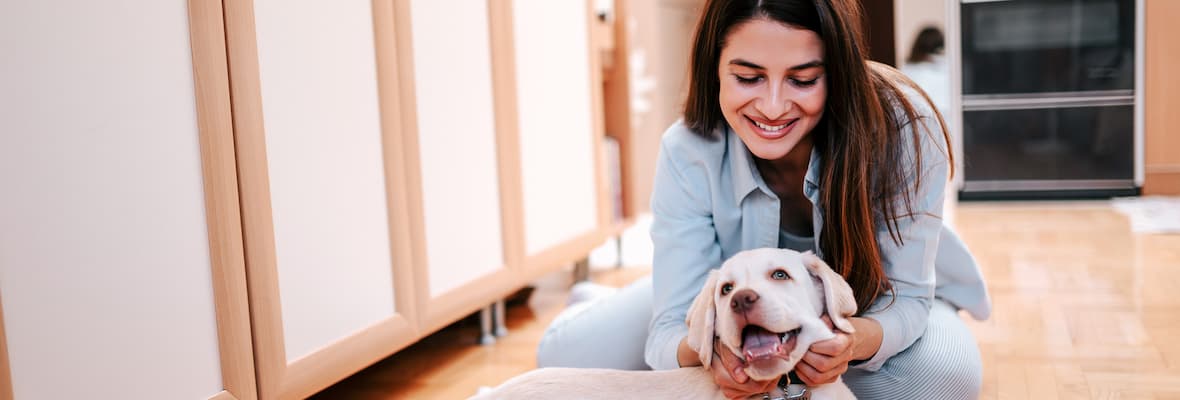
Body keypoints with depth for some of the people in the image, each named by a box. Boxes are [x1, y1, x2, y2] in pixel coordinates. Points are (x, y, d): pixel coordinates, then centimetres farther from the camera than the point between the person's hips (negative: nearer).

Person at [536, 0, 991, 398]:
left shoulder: (903, 126, -32)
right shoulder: (688, 153, -28)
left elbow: (904, 297, -25)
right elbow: (674, 329, -29)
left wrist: (854, 340, -49)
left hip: (870, 305, 0)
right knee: (566, 352, -16)